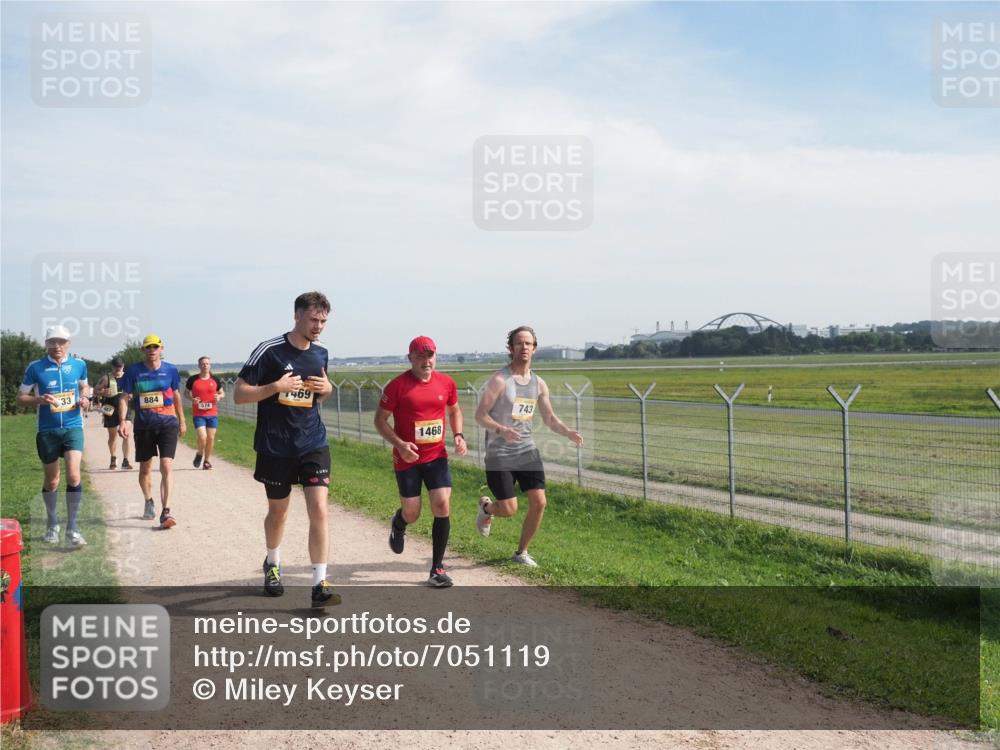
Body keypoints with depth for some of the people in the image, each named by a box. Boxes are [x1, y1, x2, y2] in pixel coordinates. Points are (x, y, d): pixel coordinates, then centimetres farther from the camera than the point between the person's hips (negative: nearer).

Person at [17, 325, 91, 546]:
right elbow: (20, 397, 3)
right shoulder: (36, 367, -3)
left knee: (73, 476, -14)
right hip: (47, 431, 0)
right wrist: (39, 399, -17)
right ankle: (52, 525, 31)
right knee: (51, 481, 10)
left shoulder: (79, 365, 2)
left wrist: (84, 398, -1)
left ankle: (72, 529, -7)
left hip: (73, 427, 0)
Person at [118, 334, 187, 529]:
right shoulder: (133, 371, -1)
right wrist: (123, 420, -15)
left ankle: (166, 511, -17)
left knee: (167, 467, -14)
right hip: (143, 426, 1)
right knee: (145, 468, 15)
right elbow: (125, 398, -1)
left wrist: (182, 420, 20)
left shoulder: (170, 370, 1)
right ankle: (149, 502, 40)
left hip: (168, 424, -1)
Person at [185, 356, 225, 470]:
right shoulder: (193, 379, 0)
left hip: (212, 414, 2)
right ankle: (199, 454, 17)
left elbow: (222, 393, 15)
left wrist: (219, 397, -8)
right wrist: (192, 399, -9)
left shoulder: (215, 380, 5)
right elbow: (187, 393, 11)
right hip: (198, 414, -2)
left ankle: (207, 460, 23)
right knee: (202, 437, -14)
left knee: (211, 438, 4)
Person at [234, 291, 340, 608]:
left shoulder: (321, 353, 6)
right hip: (275, 448, -3)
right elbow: (239, 394, -9)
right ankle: (272, 564, 43)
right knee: (278, 512, 15)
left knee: (319, 510, -11)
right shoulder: (269, 350, -10)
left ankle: (320, 585, -7)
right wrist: (277, 386, -21)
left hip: (313, 444, 3)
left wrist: (326, 388, -1)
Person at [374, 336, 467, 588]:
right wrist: (400, 444, -19)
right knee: (411, 513, 4)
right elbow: (380, 419, -5)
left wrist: (458, 435, 1)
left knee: (442, 506, -10)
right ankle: (398, 525, 45)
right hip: (407, 458, -2)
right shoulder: (398, 385, -11)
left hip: (437, 456, 3)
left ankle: (437, 568, 3)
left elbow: (454, 410, 18)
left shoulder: (446, 383, 0)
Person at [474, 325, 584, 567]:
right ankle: (486, 507, 31)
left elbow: (550, 419, 12)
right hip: (499, 453, -5)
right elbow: (480, 415, -11)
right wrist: (501, 430, -29)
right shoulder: (499, 380, -11)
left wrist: (569, 433, -8)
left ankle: (521, 552, 15)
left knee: (539, 502, -5)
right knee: (509, 509, -6)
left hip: (527, 450, 5)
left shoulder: (539, 384, 7)